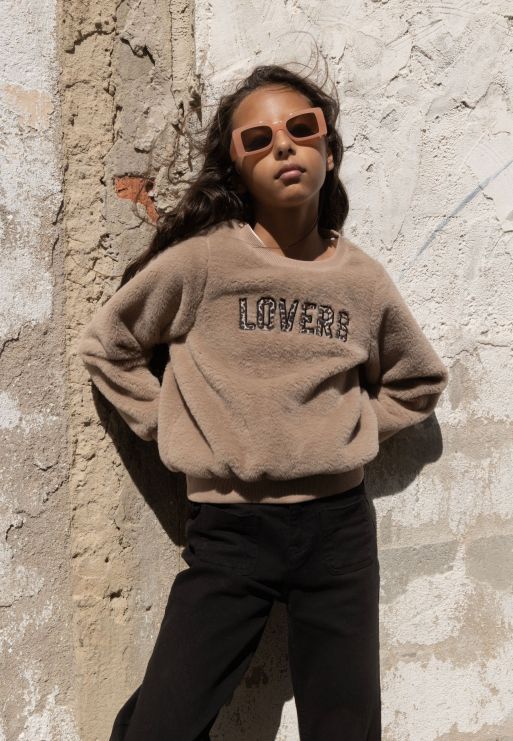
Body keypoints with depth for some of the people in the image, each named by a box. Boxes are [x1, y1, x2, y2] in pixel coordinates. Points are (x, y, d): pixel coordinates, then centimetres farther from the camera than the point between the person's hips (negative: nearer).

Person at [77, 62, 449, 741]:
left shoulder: (364, 279, 3)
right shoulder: (201, 260, -6)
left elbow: (420, 380, 20)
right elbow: (105, 345, 6)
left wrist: (352, 430, 7)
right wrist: (172, 426, -1)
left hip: (340, 526, 3)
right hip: (228, 527, -2)